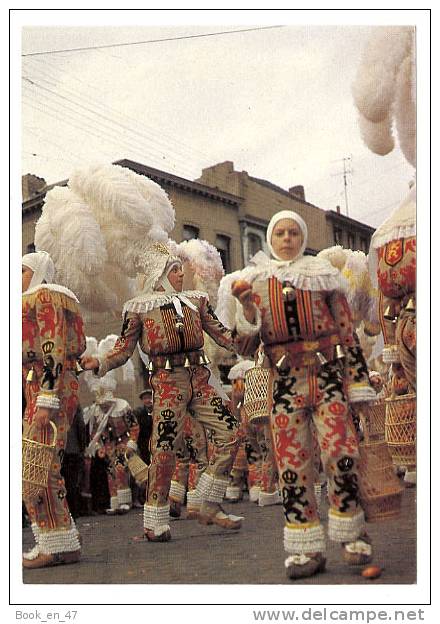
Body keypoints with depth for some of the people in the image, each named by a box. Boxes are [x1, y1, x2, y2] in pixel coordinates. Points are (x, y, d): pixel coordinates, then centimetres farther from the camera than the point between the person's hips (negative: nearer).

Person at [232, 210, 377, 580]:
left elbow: (346, 328, 8)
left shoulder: (321, 272, 11)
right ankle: (307, 549, 10)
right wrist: (247, 308, -10)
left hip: (327, 372, -1)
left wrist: (358, 382, 0)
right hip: (284, 379, 1)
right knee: (291, 462, 0)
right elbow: (246, 346, 9)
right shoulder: (257, 281, 13)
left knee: (340, 452, -12)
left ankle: (353, 535, 8)